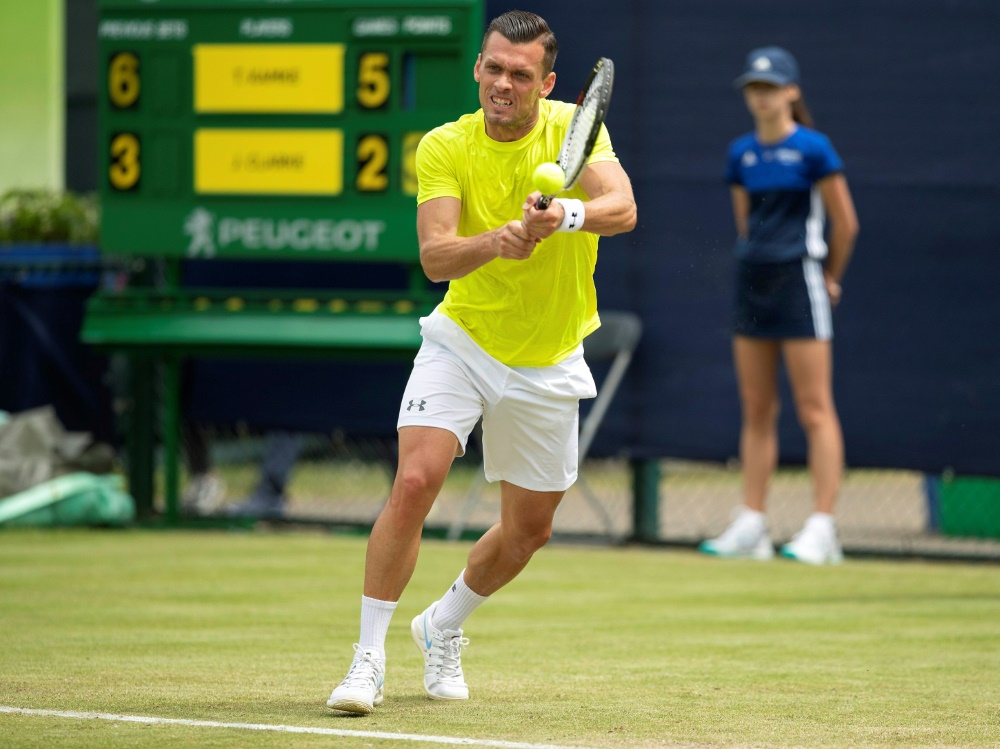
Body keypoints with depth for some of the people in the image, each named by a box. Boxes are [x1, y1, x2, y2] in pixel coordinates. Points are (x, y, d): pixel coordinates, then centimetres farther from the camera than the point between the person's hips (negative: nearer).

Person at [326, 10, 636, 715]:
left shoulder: (574, 128, -11)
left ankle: (443, 626, 40)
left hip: (548, 363, 2)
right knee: (415, 481, -22)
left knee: (529, 529, 11)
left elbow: (623, 208, -27)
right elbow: (435, 257, -23)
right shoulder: (445, 147, -12)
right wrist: (497, 241, -44)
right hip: (462, 340, -2)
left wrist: (566, 215, -48)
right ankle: (369, 657, -13)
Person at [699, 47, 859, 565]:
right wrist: (758, 266, 16)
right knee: (756, 411, 7)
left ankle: (821, 529, -9)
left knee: (814, 409, -7)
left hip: (799, 283, -6)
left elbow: (845, 224, -2)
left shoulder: (812, 149, -7)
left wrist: (829, 278, 7)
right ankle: (751, 526, 8)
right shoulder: (741, 154, 10)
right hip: (752, 285, 6)